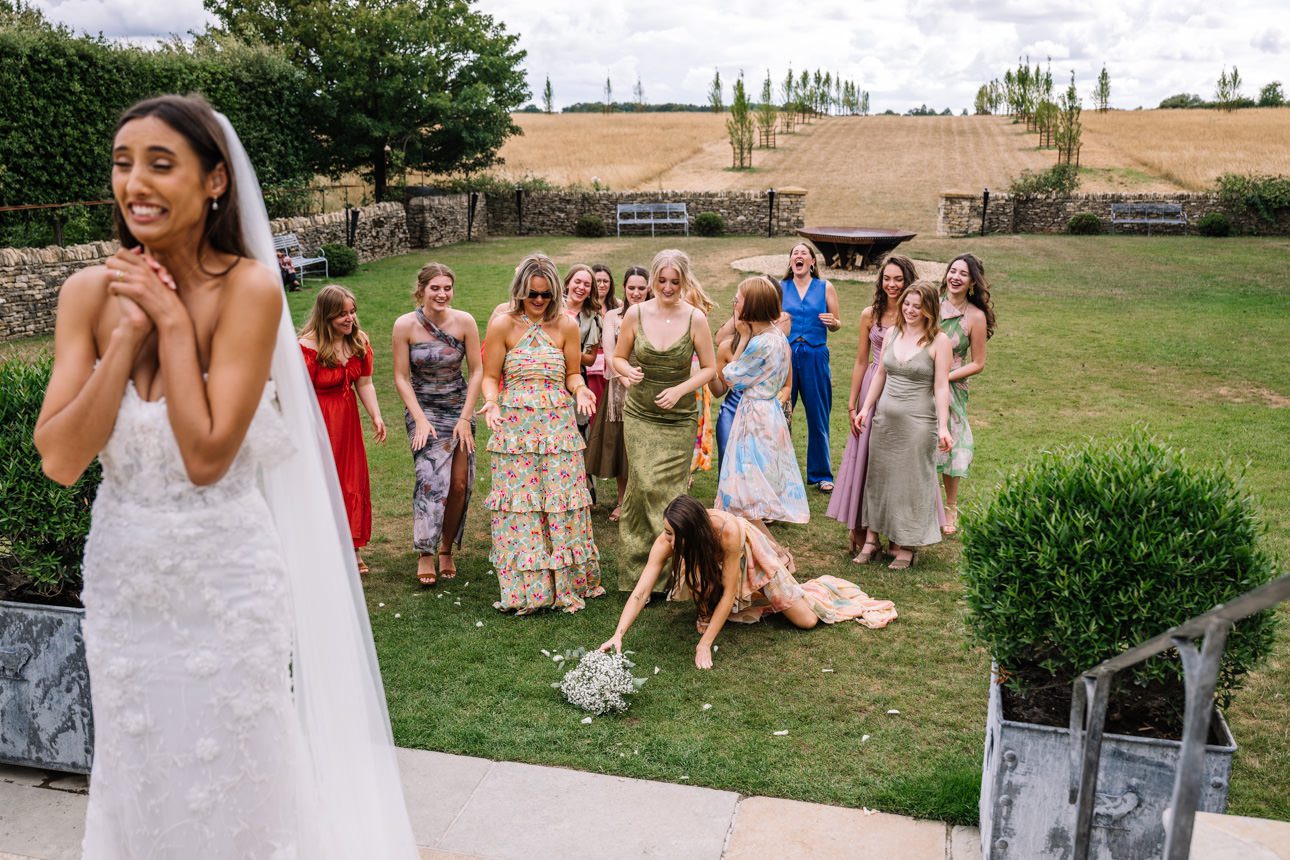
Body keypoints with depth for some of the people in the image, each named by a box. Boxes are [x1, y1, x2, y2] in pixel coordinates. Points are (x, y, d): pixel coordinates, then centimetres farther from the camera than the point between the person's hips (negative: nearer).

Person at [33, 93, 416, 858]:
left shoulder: (248, 288, -16)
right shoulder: (91, 293, -4)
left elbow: (207, 457, -22)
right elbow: (60, 459, -12)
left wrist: (174, 322, -20)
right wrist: (128, 335, -17)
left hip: (224, 574, -4)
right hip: (121, 575, 4)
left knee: (232, 790, 13)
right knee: (138, 785, 21)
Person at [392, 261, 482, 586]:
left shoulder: (464, 322, -8)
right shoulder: (405, 325, -11)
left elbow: (477, 371, -3)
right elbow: (401, 378, -6)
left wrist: (465, 417, -7)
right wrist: (420, 420, -13)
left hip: (459, 408, 2)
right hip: (423, 409, -2)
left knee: (459, 484, 0)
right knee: (432, 478, -17)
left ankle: (446, 549, 18)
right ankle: (425, 554, -9)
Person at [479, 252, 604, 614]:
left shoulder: (566, 325, 3)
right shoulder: (502, 325, -1)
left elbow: (572, 373, 11)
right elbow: (491, 376, 2)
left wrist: (580, 389, -11)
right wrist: (492, 403, -18)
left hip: (558, 427, 1)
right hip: (515, 427, -1)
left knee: (561, 503, 1)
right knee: (519, 505, 0)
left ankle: (567, 584, 15)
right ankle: (525, 588, 11)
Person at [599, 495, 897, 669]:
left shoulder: (728, 530, -46)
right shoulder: (666, 541, -38)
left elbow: (729, 592, -38)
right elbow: (640, 592, -39)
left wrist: (705, 645, -39)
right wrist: (618, 634, -53)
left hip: (748, 557, -3)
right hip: (710, 568, 3)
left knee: (806, 621, -2)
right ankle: (709, 612, 11)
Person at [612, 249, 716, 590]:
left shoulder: (695, 318, -4)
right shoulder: (636, 313, -1)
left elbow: (709, 368, 3)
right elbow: (618, 357, 10)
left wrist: (679, 390, -12)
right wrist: (628, 372, -13)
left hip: (679, 420, 0)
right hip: (640, 417, 1)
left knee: (669, 491, -2)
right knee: (645, 486, -8)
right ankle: (637, 569, 6)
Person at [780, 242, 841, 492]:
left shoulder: (826, 288, 6)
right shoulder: (779, 288, 7)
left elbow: (837, 325, 9)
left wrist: (833, 322, -13)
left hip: (815, 356, 0)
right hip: (785, 356, 1)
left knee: (818, 417, 4)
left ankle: (821, 474, 17)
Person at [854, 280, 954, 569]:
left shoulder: (938, 340, -8)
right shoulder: (892, 333, 7)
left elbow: (941, 386, -11)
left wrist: (943, 427, -17)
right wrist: (865, 409, 12)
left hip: (918, 421, -5)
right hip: (884, 418, 5)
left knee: (911, 481, 2)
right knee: (877, 477, 10)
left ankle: (906, 547, 13)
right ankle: (871, 540, 20)